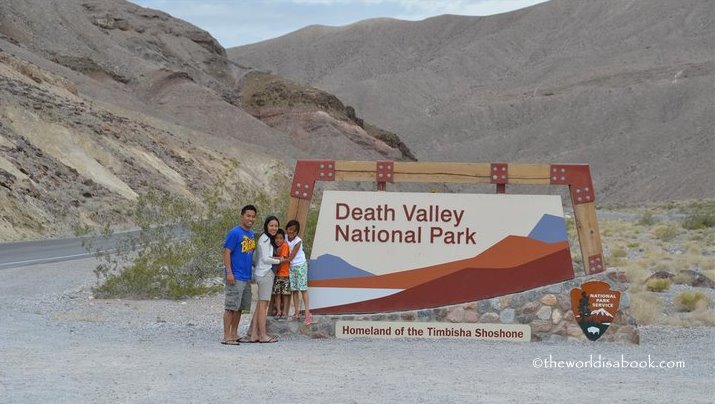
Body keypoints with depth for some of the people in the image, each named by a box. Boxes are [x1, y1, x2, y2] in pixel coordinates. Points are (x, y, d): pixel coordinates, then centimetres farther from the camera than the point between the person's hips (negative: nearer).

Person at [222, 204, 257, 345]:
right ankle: (227, 336, -4)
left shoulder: (251, 234, 13)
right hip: (235, 277, -8)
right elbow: (227, 253, -14)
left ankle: (234, 334, 20)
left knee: (240, 307, 13)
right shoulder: (235, 233, -11)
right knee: (231, 306, -6)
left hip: (247, 277, 8)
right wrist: (229, 273, -19)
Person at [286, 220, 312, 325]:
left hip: (300, 266, -5)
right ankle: (296, 312, 13)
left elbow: (291, 257, -19)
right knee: (294, 290, 7)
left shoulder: (298, 241, -19)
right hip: (291, 267, 6)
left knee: (303, 289, -7)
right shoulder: (285, 238, -3)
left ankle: (308, 313, -8)